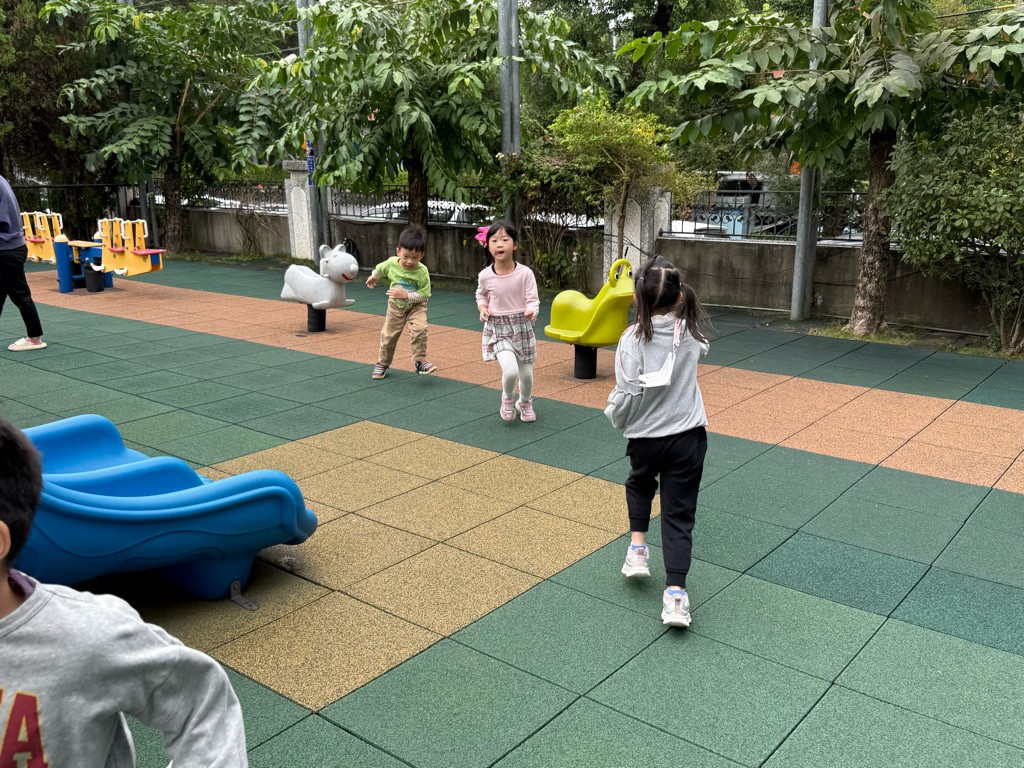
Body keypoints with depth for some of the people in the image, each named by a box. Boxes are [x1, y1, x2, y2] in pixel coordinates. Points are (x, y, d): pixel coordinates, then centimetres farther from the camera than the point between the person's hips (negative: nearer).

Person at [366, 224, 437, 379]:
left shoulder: (422, 271, -25)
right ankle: (383, 363, 29)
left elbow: (424, 294, -23)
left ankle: (420, 362, -12)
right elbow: (379, 269, 7)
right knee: (389, 334, 8)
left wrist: (405, 295, -31)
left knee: (420, 329, -25)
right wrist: (373, 278, 27)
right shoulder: (391, 263, -17)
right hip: (396, 306, 2)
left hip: (416, 306, -2)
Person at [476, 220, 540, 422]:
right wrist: (482, 307, -5)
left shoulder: (525, 273, -12)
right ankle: (507, 398, 14)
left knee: (526, 373, 9)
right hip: (497, 328, 0)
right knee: (510, 370, -20)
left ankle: (525, 402, 42)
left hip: (522, 326, 1)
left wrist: (531, 311, -29)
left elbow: (532, 299, -7)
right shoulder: (485, 276, -6)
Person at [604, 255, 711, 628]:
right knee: (679, 513, 6)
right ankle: (675, 592, -2)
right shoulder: (691, 334, -6)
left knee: (639, 485, 32)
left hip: (645, 438, -1)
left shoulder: (633, 339, -17)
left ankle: (637, 547, 23)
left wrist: (615, 415, 2)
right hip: (688, 437, 2)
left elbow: (629, 394, -19)